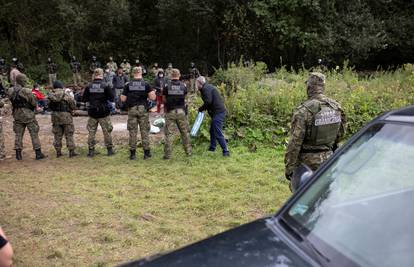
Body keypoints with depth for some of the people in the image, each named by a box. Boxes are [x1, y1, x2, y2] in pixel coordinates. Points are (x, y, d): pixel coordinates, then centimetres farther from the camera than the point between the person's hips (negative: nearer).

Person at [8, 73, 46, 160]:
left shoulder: (10, 91, -1)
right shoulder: (26, 91, -17)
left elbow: (12, 101, 6)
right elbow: (34, 103, -10)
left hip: (17, 115, 5)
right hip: (28, 114, -5)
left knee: (18, 134, 12)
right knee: (34, 134, 3)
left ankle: (18, 154, 14)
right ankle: (38, 153, 4)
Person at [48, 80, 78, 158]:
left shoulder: (51, 96, 1)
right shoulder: (66, 95, -10)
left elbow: (50, 106, 11)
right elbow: (73, 106, -6)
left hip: (55, 116, 4)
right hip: (66, 115, -4)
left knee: (57, 135, 12)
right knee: (69, 135, 4)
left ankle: (58, 152, 14)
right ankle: (71, 152, 4)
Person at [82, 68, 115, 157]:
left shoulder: (89, 86, -3)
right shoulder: (106, 86, -10)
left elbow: (84, 99, 2)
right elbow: (112, 99, -9)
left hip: (92, 113, 2)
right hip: (104, 113, -2)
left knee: (91, 132, 10)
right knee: (107, 131, 9)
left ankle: (91, 151, 11)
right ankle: (110, 150, 14)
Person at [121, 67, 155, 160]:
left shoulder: (128, 85, 1)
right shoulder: (146, 84, -1)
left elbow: (123, 99, 0)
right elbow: (152, 96, -10)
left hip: (132, 109, 1)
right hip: (143, 109, -1)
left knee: (132, 131, 5)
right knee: (144, 131, 5)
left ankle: (132, 153, 8)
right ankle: (146, 152, 8)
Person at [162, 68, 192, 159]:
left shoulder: (166, 85, -5)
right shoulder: (183, 85, 0)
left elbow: (164, 99, 1)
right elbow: (184, 97, 8)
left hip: (170, 112, -2)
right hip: (181, 111, 2)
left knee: (168, 133, 2)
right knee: (185, 132, 13)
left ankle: (167, 154, 0)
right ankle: (188, 151, 20)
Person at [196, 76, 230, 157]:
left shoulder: (206, 89, -11)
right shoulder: (208, 87, 21)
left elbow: (208, 102, -21)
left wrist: (201, 109, -8)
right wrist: (203, 108, 11)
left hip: (218, 113, -11)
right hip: (219, 111, 11)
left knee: (218, 133, -10)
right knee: (212, 131, 20)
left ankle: (226, 151, -9)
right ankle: (212, 148, 29)